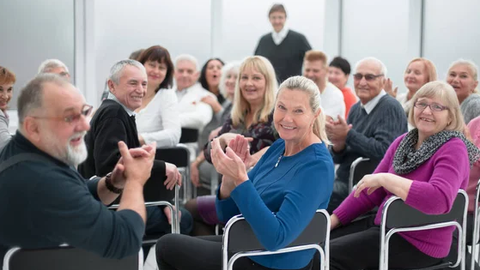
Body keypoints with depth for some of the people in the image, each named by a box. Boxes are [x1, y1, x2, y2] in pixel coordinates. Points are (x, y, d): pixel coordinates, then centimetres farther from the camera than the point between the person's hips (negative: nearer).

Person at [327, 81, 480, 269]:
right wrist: (330, 222, 6)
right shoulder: (403, 142, 8)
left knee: (329, 254, -18)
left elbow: (440, 200, -32)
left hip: (419, 242, -7)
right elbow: (370, 190, 11)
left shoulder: (453, 149, -14)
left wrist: (385, 179, -29)